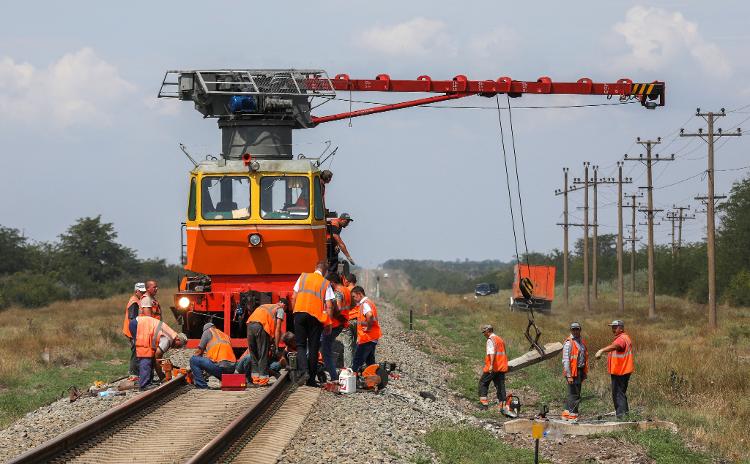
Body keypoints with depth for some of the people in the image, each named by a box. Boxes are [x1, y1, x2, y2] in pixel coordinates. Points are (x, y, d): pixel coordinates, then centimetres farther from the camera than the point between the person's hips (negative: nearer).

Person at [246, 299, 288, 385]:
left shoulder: (264, 306, 35)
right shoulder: (280, 309, 16)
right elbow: (277, 328, 7)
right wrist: (276, 346, 8)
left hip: (250, 324, 6)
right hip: (261, 326, -6)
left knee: (253, 354, 14)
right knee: (263, 355, 0)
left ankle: (255, 378, 14)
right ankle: (262, 379, -2)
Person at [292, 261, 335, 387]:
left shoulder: (303, 277, 10)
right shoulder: (326, 283, 5)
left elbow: (293, 297, 9)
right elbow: (329, 306, 0)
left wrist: (294, 312, 19)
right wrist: (328, 323, 6)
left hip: (300, 313, 1)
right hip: (316, 316, -1)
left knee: (300, 345, 8)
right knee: (313, 348, 7)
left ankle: (302, 369, -17)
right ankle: (311, 378, 7)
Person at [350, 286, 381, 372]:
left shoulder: (365, 304, -15)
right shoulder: (369, 302, 17)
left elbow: (369, 315, -35)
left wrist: (368, 327, -23)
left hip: (366, 338, -10)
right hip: (373, 338, 10)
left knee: (356, 363, -7)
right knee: (370, 362, 14)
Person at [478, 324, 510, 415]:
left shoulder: (491, 340, -8)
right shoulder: (500, 339, 20)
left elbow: (493, 353, -23)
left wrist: (491, 365, -32)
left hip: (492, 368, -8)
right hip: (502, 367, 8)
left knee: (483, 383, 6)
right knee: (500, 386, 6)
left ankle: (484, 402, -3)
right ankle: (503, 407, -1)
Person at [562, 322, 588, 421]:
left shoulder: (582, 342, 13)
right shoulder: (569, 343, -11)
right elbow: (565, 360, -15)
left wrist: (585, 373, 16)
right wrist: (569, 375, -19)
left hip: (580, 371, 8)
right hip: (573, 372, -8)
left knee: (572, 394, 14)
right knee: (574, 394, -7)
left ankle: (566, 414, 22)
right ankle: (573, 416, -3)